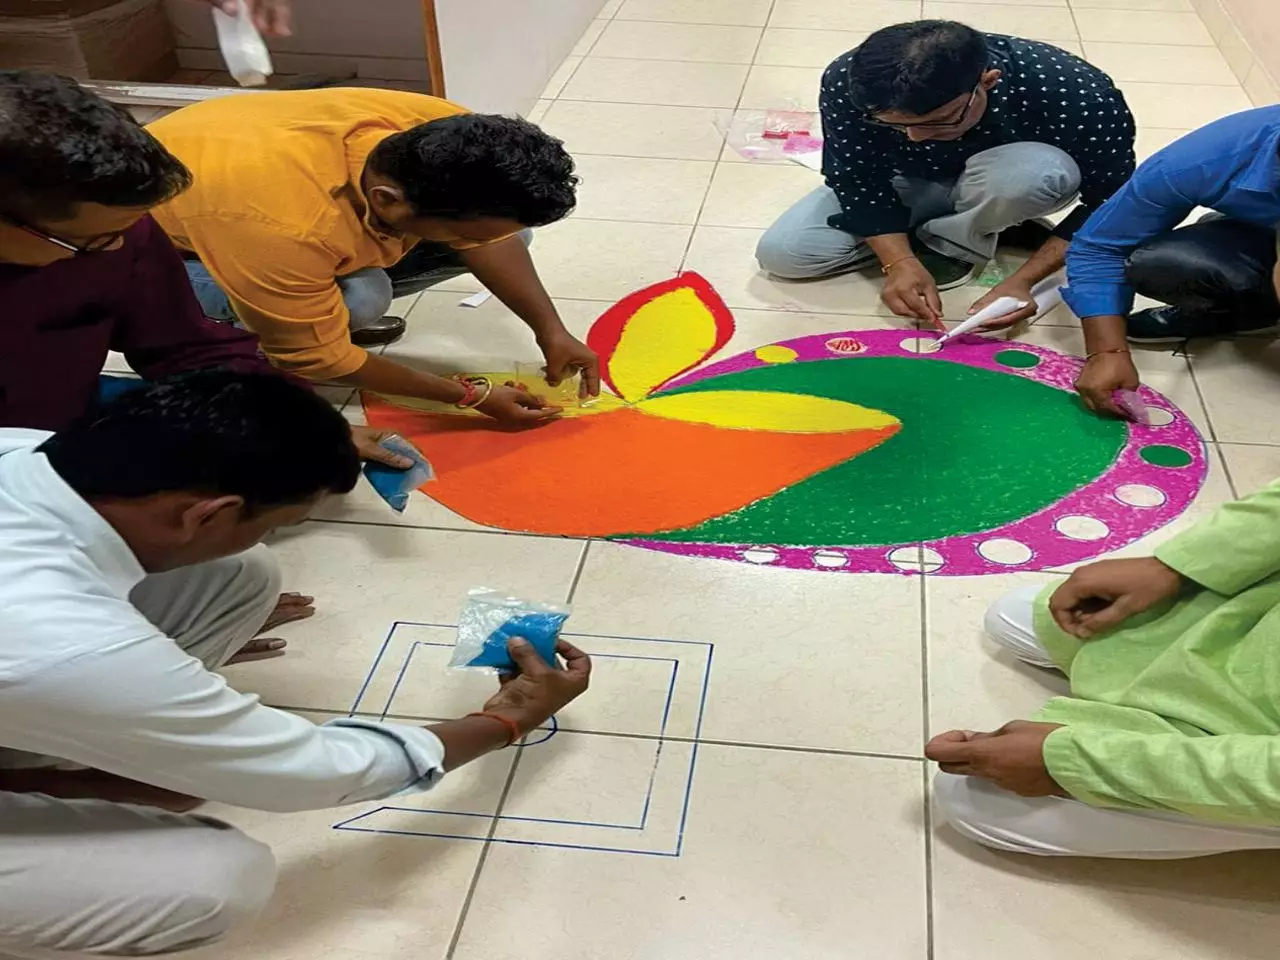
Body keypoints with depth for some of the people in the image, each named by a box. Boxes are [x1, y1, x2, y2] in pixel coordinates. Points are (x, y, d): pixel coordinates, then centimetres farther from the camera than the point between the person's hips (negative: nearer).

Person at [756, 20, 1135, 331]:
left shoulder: (1077, 95, -37)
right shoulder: (847, 84, -32)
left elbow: (1109, 206, -24)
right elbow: (859, 182, -18)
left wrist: (1023, 280, -34)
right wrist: (898, 260, -32)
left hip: (1016, 174, -2)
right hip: (915, 185, 3)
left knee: (1040, 173, -40)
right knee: (781, 252, -15)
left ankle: (945, 243, -7)